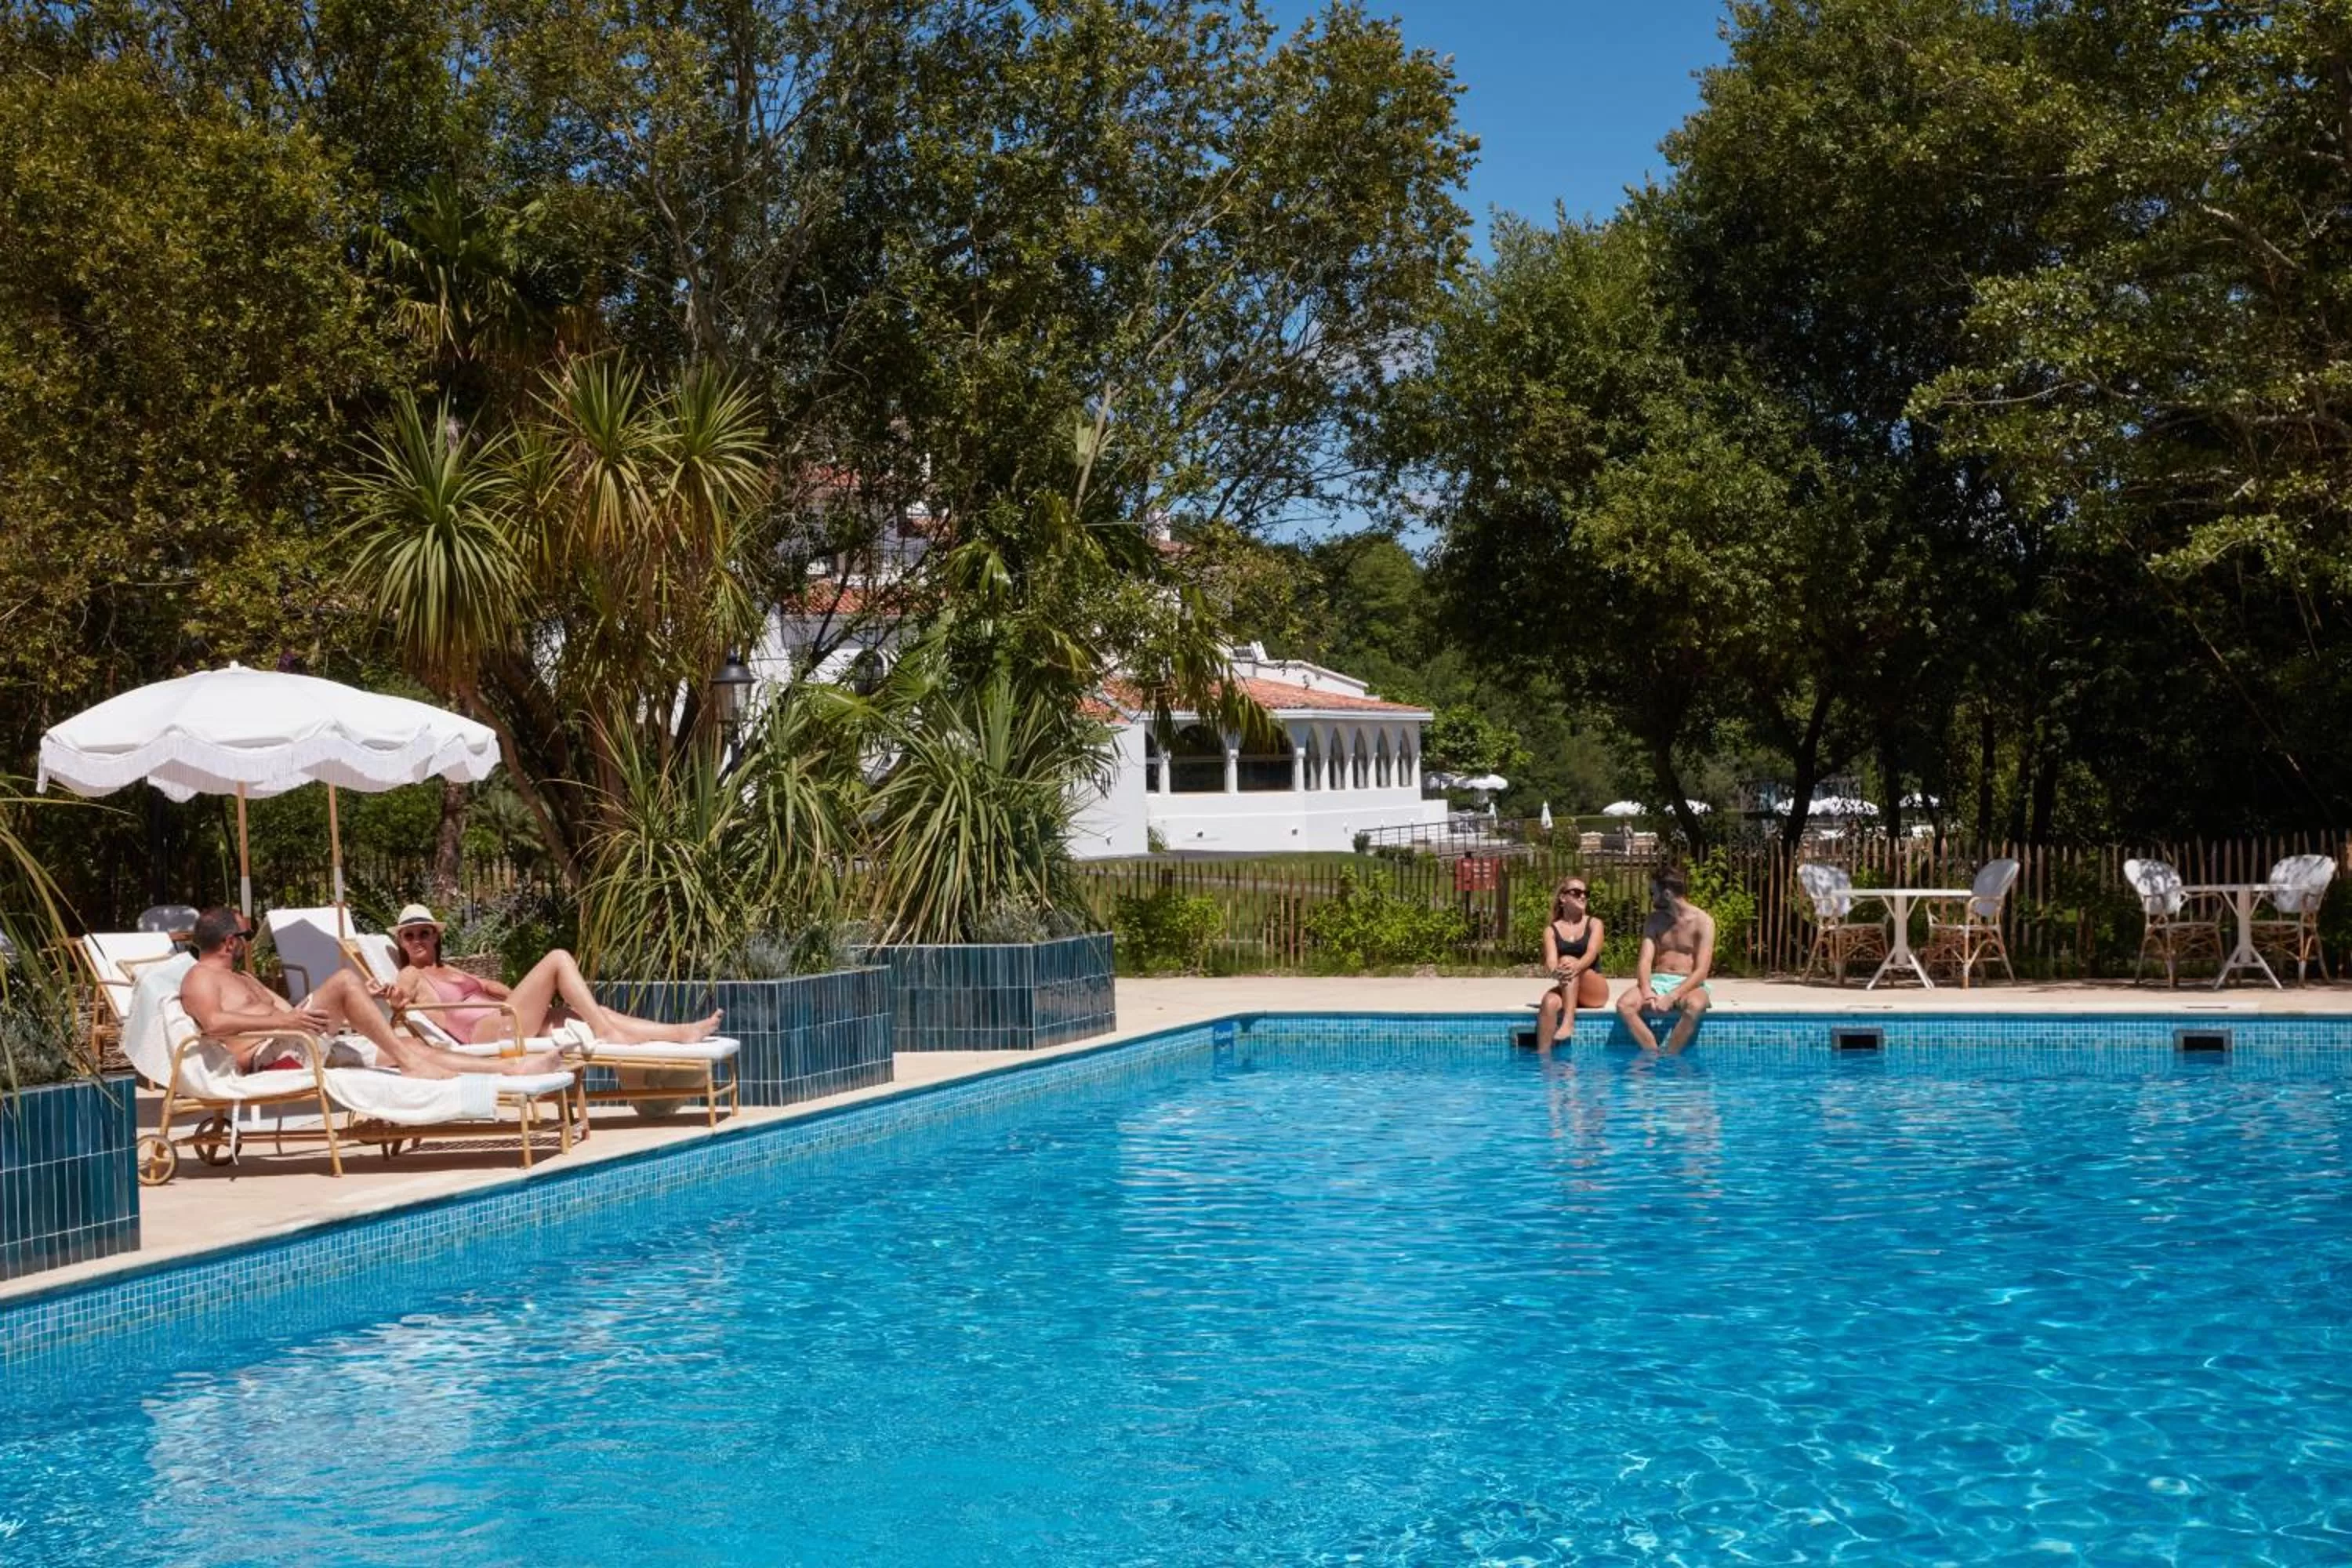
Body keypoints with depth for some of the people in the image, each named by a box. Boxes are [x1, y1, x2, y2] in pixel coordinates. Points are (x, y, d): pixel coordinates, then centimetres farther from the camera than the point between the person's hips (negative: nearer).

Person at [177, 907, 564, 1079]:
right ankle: (411, 1064, -26)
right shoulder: (200, 979, 1)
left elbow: (289, 1009, 28)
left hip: (300, 1050, 10)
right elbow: (215, 1023, -20)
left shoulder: (243, 979, 33)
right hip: (269, 1057, -10)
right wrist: (284, 1021, -28)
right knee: (344, 980, -24)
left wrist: (357, 1001, 18)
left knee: (409, 1045, 1)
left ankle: (512, 1066, -6)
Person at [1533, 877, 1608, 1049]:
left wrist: (1576, 967, -37)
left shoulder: (1594, 924, 6)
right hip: (1566, 990, 1)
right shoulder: (1552, 930, 9)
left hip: (1594, 992, -1)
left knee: (1568, 961, -31)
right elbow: (1551, 960, -8)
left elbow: (1591, 954, -13)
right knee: (1550, 1001, -35)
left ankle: (1568, 1023, -43)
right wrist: (1556, 972, -35)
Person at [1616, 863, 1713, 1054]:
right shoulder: (1654, 921, 10)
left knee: (1695, 1006, -40)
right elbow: (1645, 960, 0)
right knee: (1624, 1005, -27)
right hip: (1657, 981, 4)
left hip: (1689, 985, -4)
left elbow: (1701, 971, -12)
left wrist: (1671, 997, -25)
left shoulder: (1703, 921, -5)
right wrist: (1647, 992, -22)